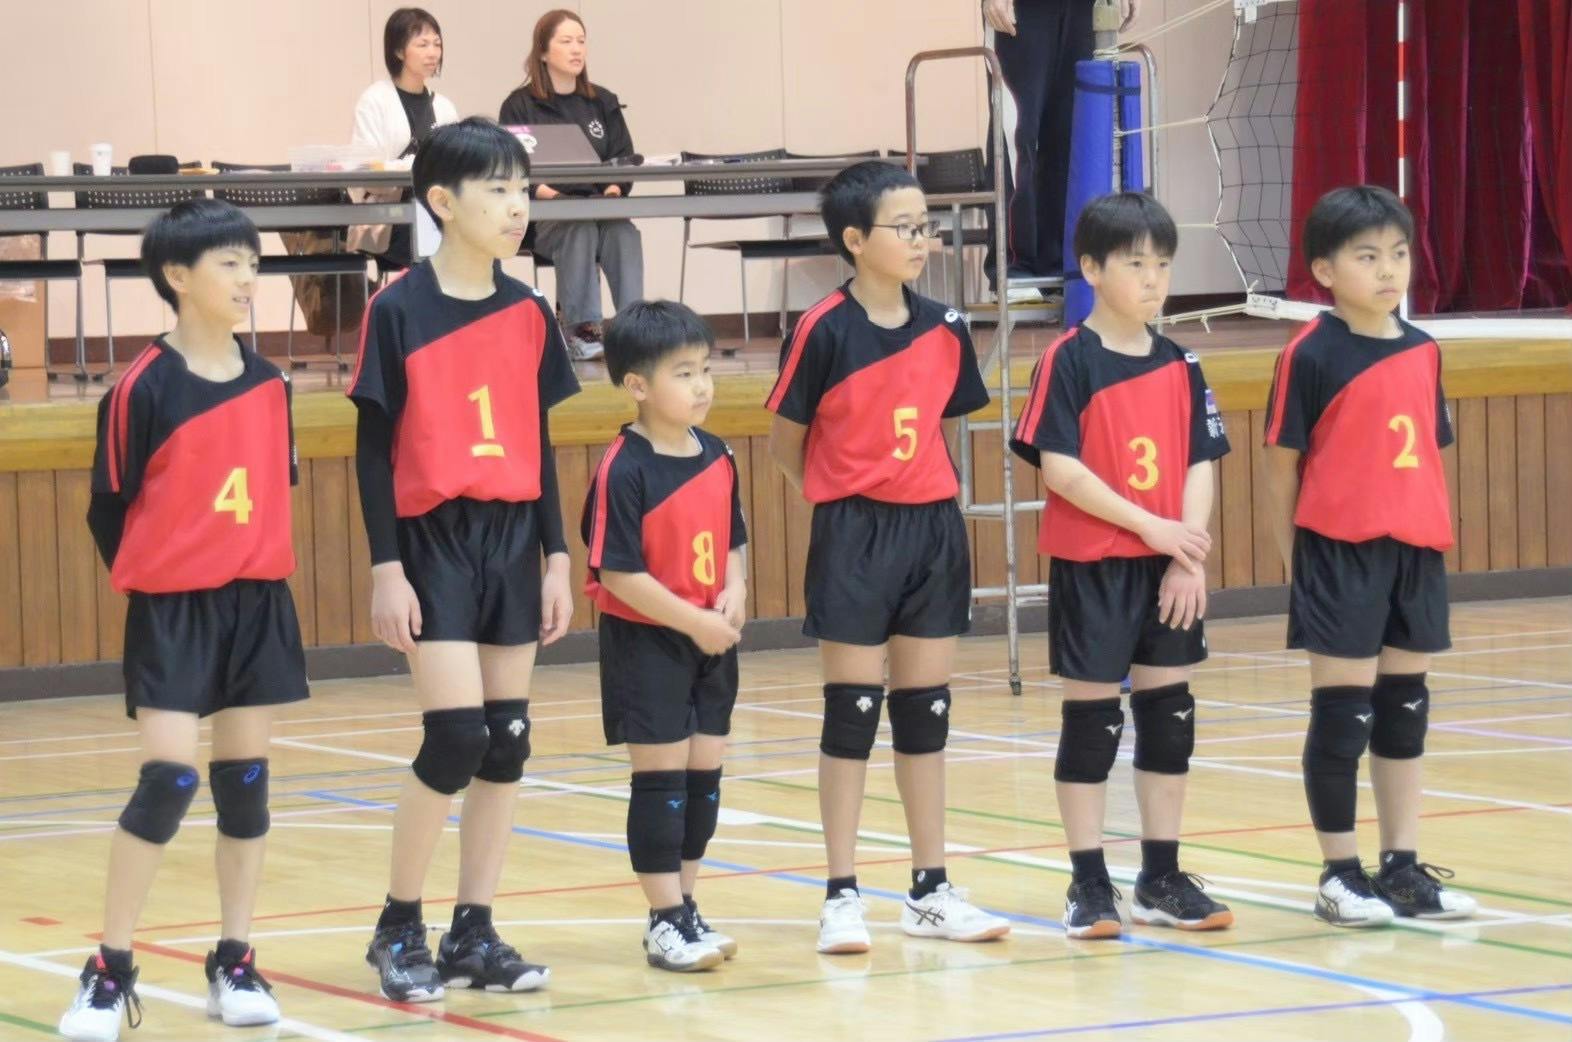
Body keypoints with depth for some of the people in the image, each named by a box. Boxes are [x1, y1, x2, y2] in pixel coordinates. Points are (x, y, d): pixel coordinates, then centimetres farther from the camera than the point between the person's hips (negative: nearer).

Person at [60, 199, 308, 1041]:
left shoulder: (268, 384, 4)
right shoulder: (145, 387, -11)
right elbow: (108, 507, -4)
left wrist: (250, 570, 12)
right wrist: (151, 586, 3)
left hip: (258, 601, 5)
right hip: (172, 608, -5)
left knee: (246, 778, 7)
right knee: (168, 781, -11)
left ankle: (234, 964, 15)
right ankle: (109, 973, -4)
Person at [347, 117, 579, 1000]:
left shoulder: (529, 314, 8)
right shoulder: (399, 311, -7)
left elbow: (540, 445, 13)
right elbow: (373, 447, -6)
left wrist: (557, 559, 9)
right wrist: (386, 568, -10)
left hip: (514, 540, 5)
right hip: (435, 539, -5)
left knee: (508, 742, 4)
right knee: (456, 737, -13)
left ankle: (475, 935, 13)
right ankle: (399, 929, 3)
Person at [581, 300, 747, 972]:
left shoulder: (717, 459, 5)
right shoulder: (624, 471, -17)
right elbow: (619, 574, -20)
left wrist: (735, 593, -6)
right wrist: (694, 622, -18)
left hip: (711, 643, 7)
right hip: (646, 643, -7)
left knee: (704, 776, 10)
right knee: (661, 779, -2)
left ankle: (685, 907, 21)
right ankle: (666, 922, 4)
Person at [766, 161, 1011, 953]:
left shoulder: (945, 330, 3)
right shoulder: (824, 331, -11)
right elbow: (785, 441, -3)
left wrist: (916, 487, 7)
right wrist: (841, 498, 4)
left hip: (933, 529, 5)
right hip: (853, 538, -4)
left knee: (926, 709, 9)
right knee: (852, 711, 0)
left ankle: (931, 890, 16)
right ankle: (841, 896, 6)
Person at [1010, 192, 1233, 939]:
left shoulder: (1179, 366, 7)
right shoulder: (1070, 360, -8)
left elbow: (1201, 463, 4)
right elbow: (1058, 466, -14)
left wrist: (1188, 553, -9)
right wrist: (1148, 523, -17)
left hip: (1167, 569, 5)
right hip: (1090, 563, -5)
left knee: (1169, 714, 8)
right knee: (1091, 717, 0)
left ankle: (1162, 879, 16)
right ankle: (1088, 884, 6)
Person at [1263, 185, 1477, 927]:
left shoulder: (1423, 353, 8)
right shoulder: (1312, 356, -8)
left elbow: (1429, 456, 13)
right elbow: (1282, 466, -5)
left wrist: (1434, 539, 8)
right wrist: (1294, 563, -4)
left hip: (1414, 553, 6)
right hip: (1339, 553, -6)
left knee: (1405, 705, 11)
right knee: (1343, 709, -1)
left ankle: (1403, 869, 18)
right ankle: (1340, 876, 8)